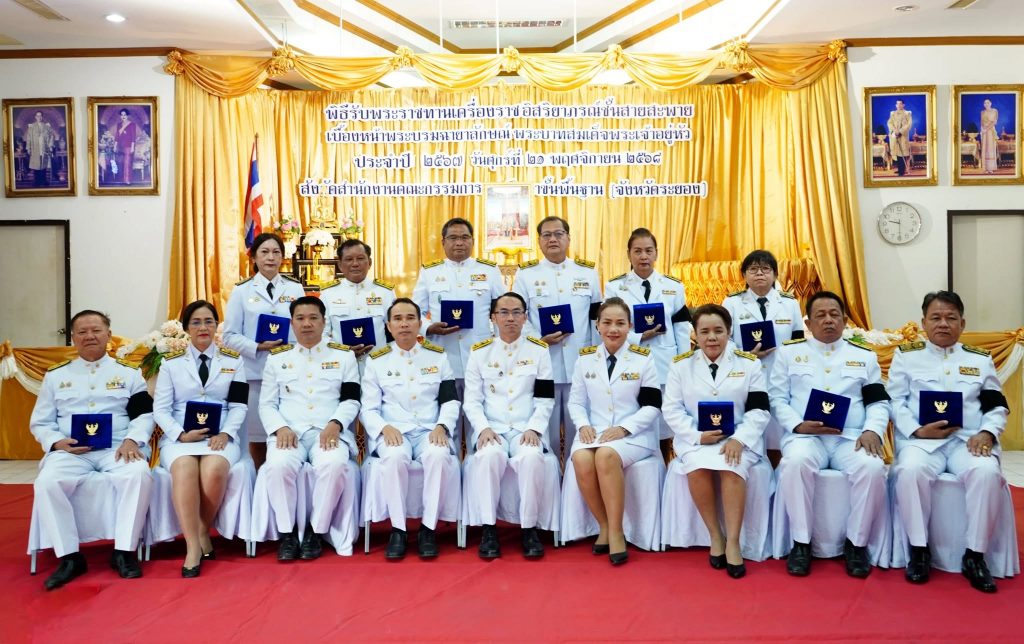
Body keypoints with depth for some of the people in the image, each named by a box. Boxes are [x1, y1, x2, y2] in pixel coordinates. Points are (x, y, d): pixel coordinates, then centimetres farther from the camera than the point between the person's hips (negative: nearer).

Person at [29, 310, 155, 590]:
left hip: (118, 448, -1)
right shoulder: (55, 375, 18)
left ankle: (124, 551, -21)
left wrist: (132, 440, -14)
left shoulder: (128, 373, 15)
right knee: (47, 482, -30)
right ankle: (69, 557, -16)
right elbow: (40, 422, 15)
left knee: (138, 474, -33)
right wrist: (57, 442, -7)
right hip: (70, 450, 2)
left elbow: (144, 414, 7)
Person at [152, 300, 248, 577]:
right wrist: (181, 435, -12)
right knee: (184, 469, -33)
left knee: (214, 470, -33)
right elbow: (160, 409, 5)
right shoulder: (171, 362, 12)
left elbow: (238, 406, 5)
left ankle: (203, 531, -9)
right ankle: (193, 546, -27)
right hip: (179, 437, 0)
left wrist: (225, 434, -13)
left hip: (219, 436, 0)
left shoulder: (233, 361, 13)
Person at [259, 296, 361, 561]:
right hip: (289, 432, 1)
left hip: (329, 432, -1)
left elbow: (351, 401, 6)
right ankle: (287, 532, -13)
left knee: (334, 464, -34)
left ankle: (316, 531, -15)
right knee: (278, 465, -32)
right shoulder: (277, 357, 17)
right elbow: (267, 404, 12)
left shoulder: (344, 355, 13)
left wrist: (335, 424, -14)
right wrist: (280, 428, -8)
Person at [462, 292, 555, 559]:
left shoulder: (539, 351, 8)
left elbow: (545, 399, 4)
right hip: (491, 429, 0)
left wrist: (533, 429, -11)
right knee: (489, 455, -33)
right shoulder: (480, 352, 8)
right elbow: (472, 400, 5)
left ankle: (529, 528, -17)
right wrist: (483, 428, -11)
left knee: (530, 457, -33)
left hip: (527, 429, 0)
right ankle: (489, 528, -19)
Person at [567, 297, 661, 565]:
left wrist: (623, 428, -16)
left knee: (606, 456, -35)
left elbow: (652, 406, -2)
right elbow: (576, 401, 11)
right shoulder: (585, 358, 10)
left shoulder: (643, 358, 1)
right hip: (594, 431, 3)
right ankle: (604, 525, -9)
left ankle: (616, 531, -20)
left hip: (634, 434, -3)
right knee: (581, 459, -30)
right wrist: (583, 425, -9)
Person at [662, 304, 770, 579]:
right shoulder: (681, 364, 6)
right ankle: (715, 535, -11)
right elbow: (671, 409, 2)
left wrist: (739, 439, -17)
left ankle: (733, 541, -20)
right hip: (695, 438, 1)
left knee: (732, 468, -32)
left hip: (738, 438, 0)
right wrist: (698, 435, -14)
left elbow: (759, 410, 0)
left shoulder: (749, 363, 5)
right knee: (698, 468, -30)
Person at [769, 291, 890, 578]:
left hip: (851, 437, 2)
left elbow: (878, 402, 11)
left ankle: (856, 543, -8)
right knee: (795, 462, -35)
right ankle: (801, 542, -16)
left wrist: (872, 430, -10)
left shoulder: (865, 356, 19)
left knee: (872, 467, -31)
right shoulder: (789, 351, 13)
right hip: (805, 435, -1)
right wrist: (798, 426, -11)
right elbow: (778, 398, 6)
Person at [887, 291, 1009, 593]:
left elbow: (998, 406, 14)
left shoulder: (980, 359, 19)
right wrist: (917, 431, -12)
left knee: (987, 473, -32)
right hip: (921, 439, -1)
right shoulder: (906, 355, 12)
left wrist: (987, 433, -7)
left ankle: (975, 554, -14)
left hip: (968, 439, 2)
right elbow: (896, 402, 5)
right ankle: (919, 549, -16)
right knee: (910, 470, -34)